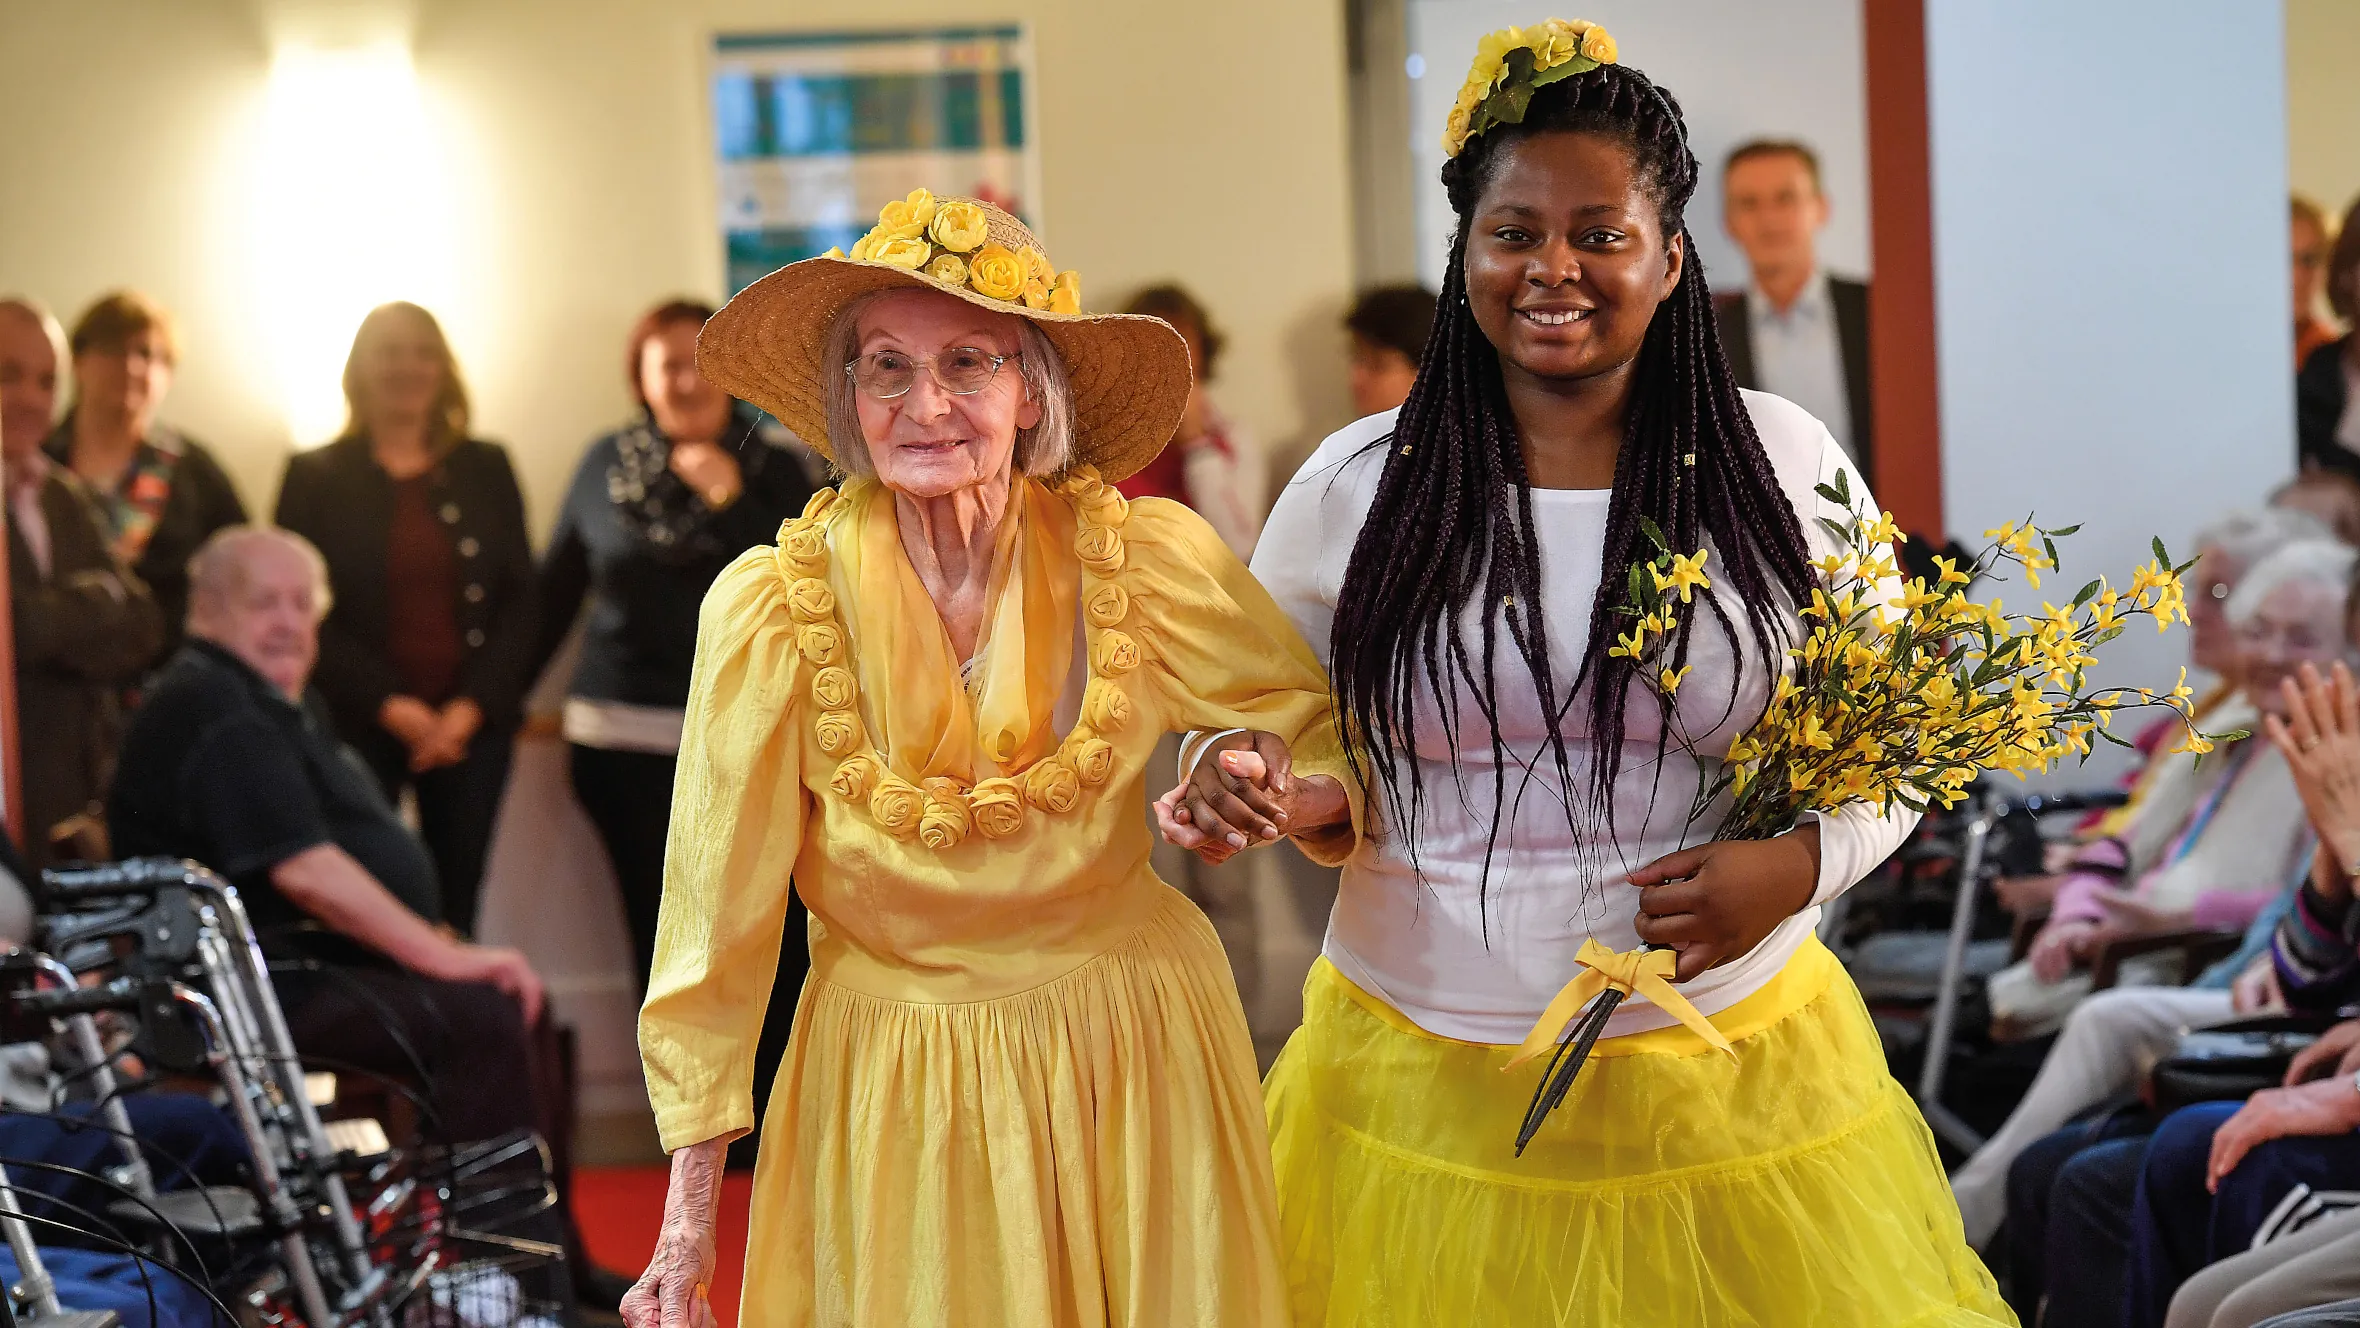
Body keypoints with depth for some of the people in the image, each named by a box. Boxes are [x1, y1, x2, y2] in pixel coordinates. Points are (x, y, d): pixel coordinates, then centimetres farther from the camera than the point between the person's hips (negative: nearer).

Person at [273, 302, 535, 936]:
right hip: (358, 724, -2)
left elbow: (518, 600, 8)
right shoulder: (314, 475, 5)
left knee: (455, 909, 0)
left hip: (471, 723, 2)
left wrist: (471, 708, -6)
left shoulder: (485, 468, 12)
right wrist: (392, 707, -10)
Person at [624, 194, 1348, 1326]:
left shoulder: (1150, 560, -13)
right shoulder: (770, 611, -15)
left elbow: (1327, 737, 2)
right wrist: (686, 1223, -6)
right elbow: (719, 914, -8)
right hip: (892, 1085, -1)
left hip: (1129, 1057, 1)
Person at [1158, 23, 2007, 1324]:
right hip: (1427, 1102, 0)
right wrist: (1241, 784, -14)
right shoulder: (1354, 487, 1)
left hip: (1729, 1089, 0)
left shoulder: (1783, 466, 0)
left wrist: (1801, 862, -13)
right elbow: (1255, 725, 10)